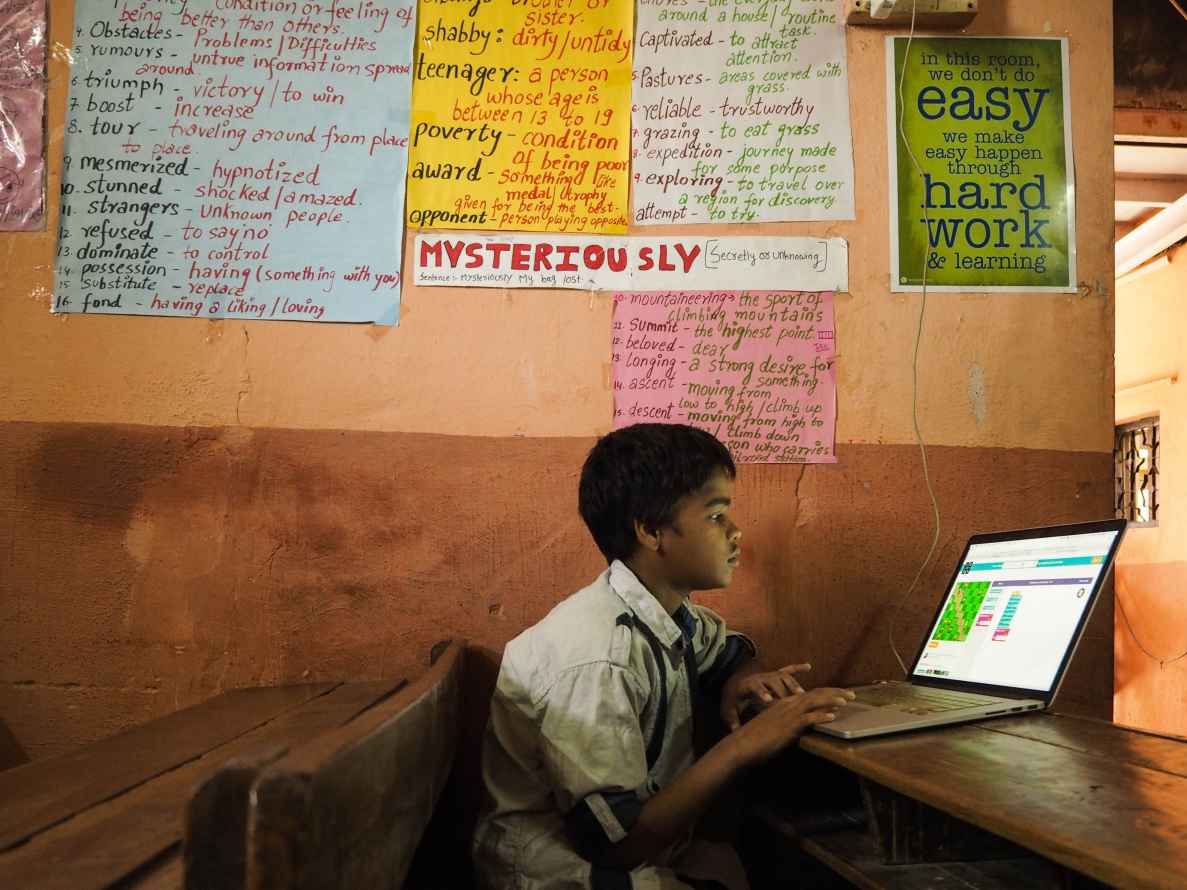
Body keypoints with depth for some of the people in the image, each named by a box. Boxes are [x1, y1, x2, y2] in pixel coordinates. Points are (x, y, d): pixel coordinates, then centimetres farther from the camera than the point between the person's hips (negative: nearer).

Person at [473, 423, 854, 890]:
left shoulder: (667, 608, -5)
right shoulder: (595, 660, -29)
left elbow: (731, 650, 17)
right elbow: (616, 842, -28)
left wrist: (740, 679, -6)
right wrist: (744, 744, -27)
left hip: (646, 847, 8)